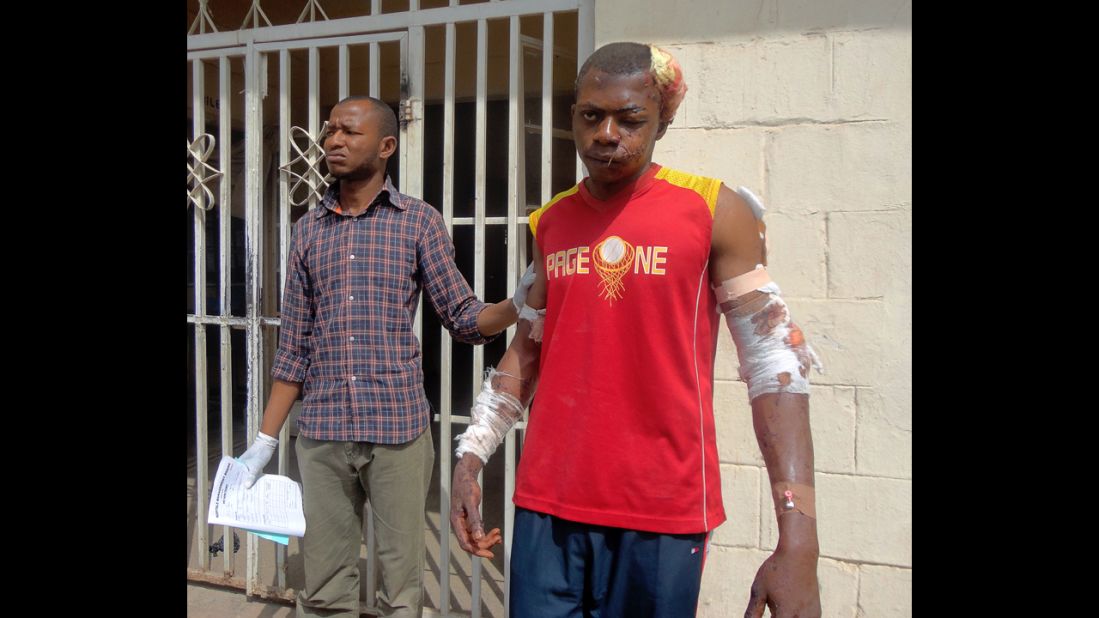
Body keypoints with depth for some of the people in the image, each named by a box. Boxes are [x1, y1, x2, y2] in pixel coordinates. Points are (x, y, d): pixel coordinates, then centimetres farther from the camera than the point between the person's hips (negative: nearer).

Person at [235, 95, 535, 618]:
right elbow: (294, 345, 11)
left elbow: (462, 317, 1)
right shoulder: (308, 229, 10)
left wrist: (518, 305, -20)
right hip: (321, 434, 3)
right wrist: (265, 441, 10)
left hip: (398, 427, -2)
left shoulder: (420, 221, 2)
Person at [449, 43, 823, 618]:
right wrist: (471, 456, 8)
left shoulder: (716, 212, -6)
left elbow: (775, 364, -10)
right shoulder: (550, 223, 8)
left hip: (662, 510, -3)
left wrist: (798, 540, -17)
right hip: (548, 504, 4)